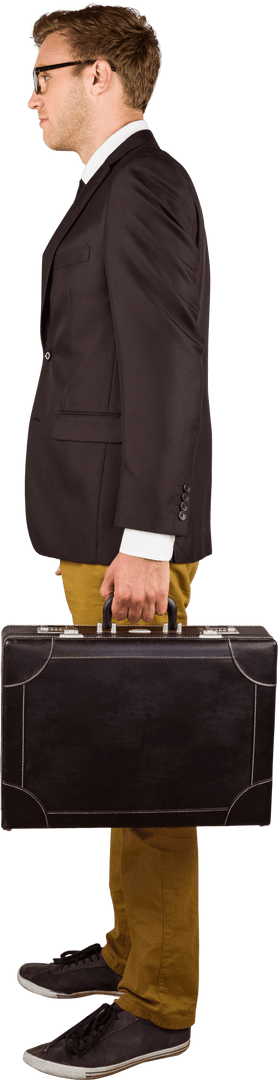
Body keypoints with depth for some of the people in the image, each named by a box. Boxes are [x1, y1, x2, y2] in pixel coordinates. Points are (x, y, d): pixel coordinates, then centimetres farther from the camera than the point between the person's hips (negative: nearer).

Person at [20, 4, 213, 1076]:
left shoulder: (143, 187, -13)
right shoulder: (121, 189, 17)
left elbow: (168, 375, -20)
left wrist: (143, 543, -22)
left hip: (129, 526, -10)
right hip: (102, 517, 10)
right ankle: (133, 944, 29)